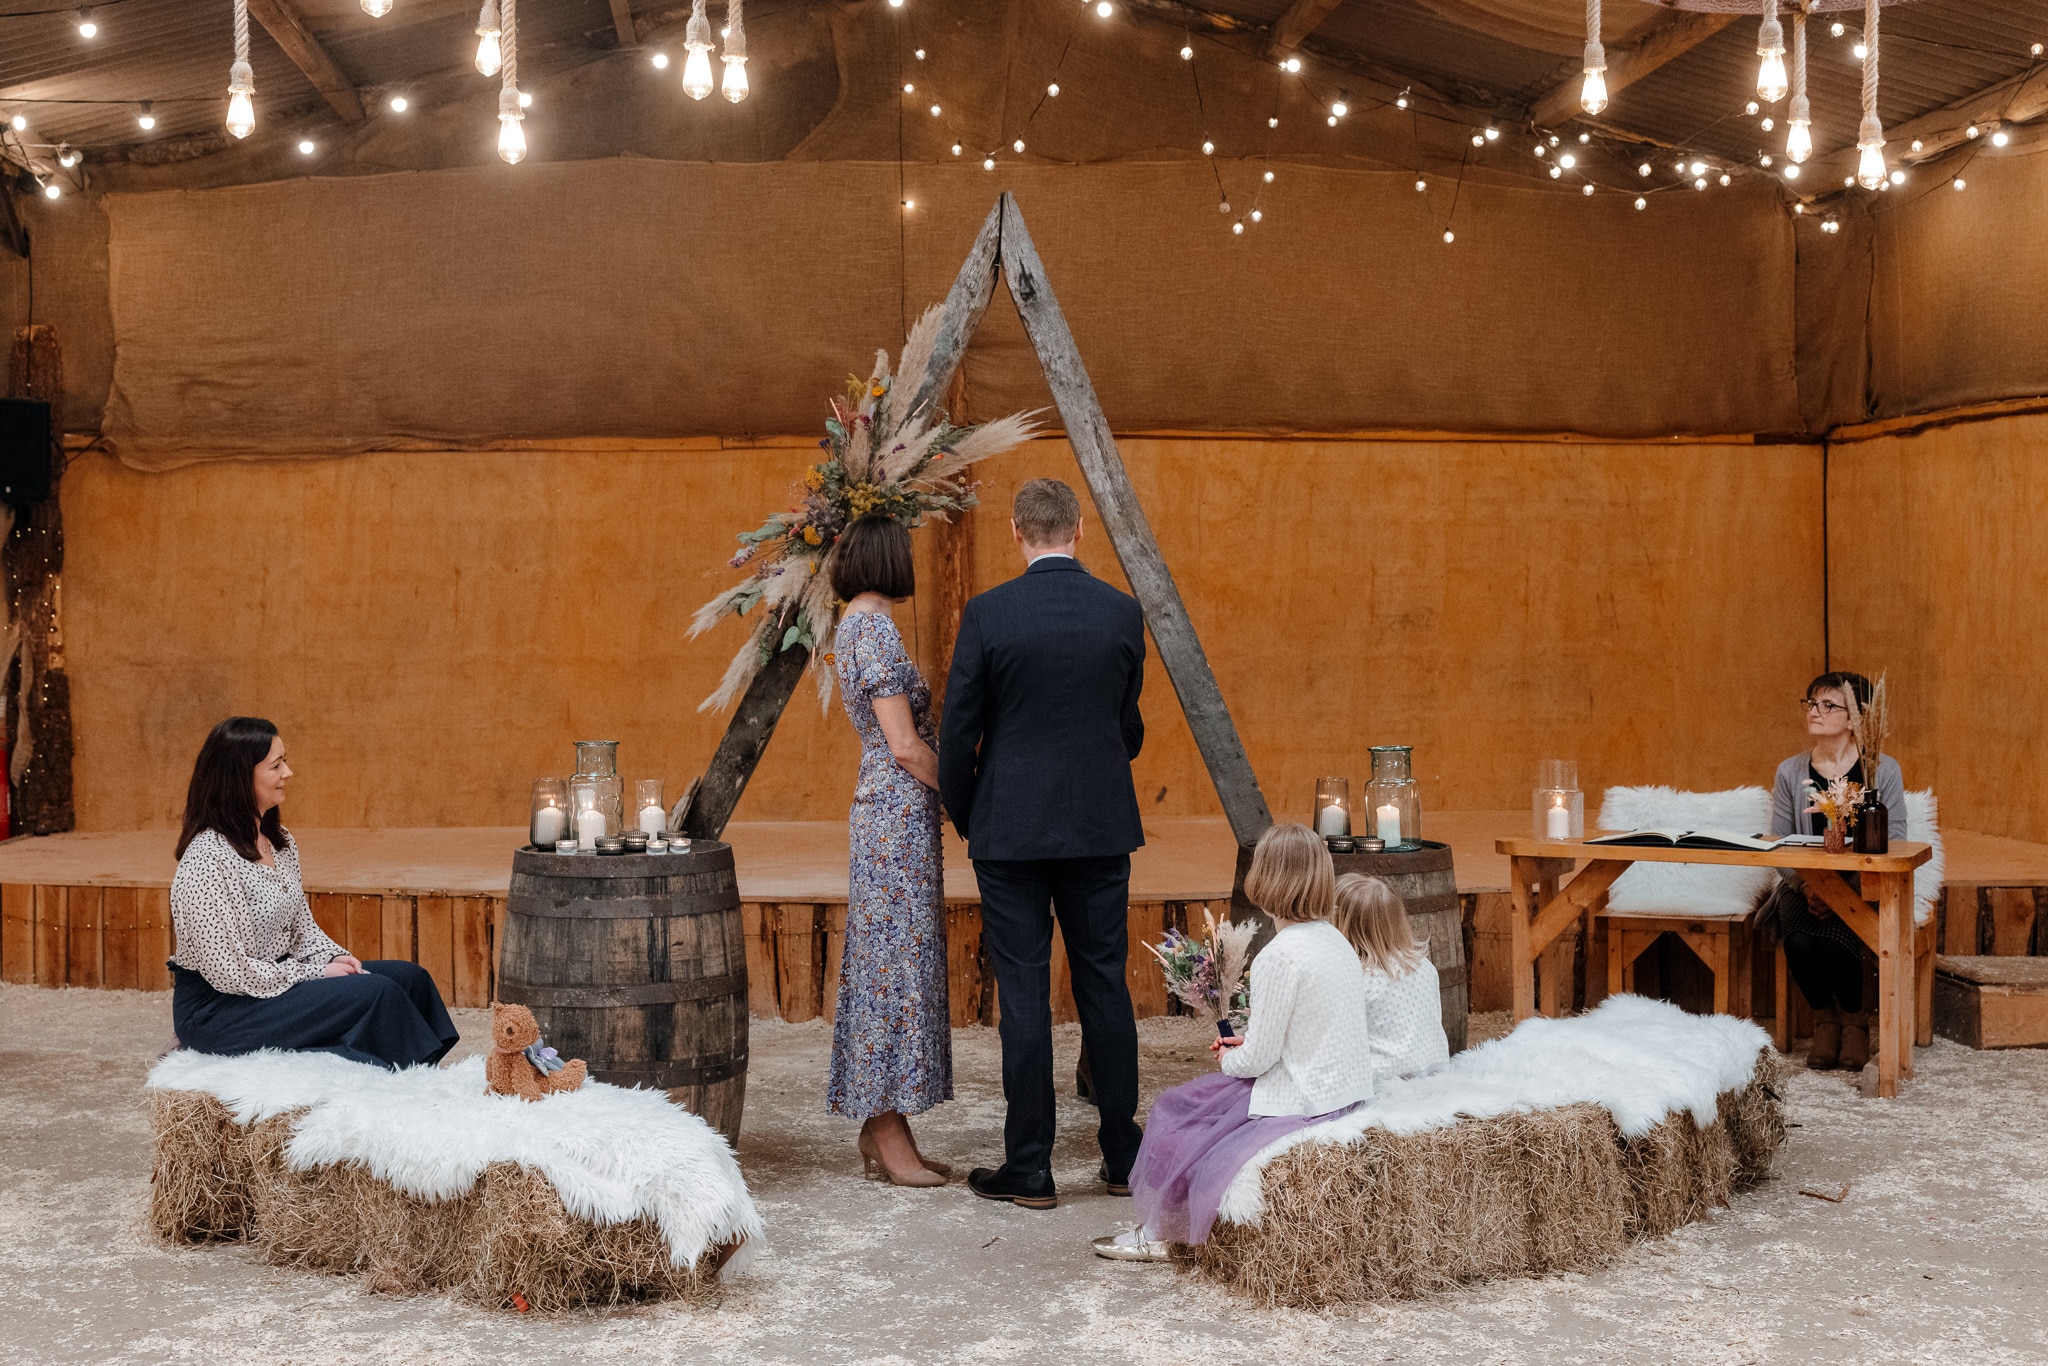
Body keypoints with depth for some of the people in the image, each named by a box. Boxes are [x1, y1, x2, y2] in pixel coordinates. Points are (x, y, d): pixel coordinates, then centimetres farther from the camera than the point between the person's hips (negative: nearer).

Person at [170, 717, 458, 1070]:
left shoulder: (280, 841, 7)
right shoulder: (206, 860, -21)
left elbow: (302, 926, 16)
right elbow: (228, 972, -22)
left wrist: (335, 958, -5)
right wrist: (317, 973, -16)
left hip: (276, 978, 9)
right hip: (215, 1010, -9)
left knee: (409, 977, -3)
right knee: (376, 992, -22)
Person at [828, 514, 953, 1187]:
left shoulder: (854, 626, 14)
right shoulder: (877, 629, -16)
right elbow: (905, 746, -19)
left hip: (884, 809, 10)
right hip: (901, 810, -10)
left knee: (883, 963, 11)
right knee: (899, 963, -5)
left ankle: (880, 1132, 18)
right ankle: (891, 1140, 2)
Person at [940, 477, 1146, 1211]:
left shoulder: (987, 613, -10)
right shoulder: (1122, 611, -1)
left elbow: (958, 732, -5)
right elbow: (1129, 726, 10)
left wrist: (962, 816, 11)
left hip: (1011, 828, -3)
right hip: (1102, 826, 3)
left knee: (1024, 993, 2)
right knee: (1104, 985, 11)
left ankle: (1030, 1167, 8)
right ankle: (1123, 1153, 19)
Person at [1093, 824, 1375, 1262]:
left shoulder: (1278, 956, -21)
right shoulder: (1336, 939, 6)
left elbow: (1258, 1057, -17)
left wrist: (1229, 1060, 3)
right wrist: (1250, 1041, 12)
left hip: (1301, 1102, -9)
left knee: (1175, 1111, 7)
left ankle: (1159, 1233, 22)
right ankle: (1163, 1228, 24)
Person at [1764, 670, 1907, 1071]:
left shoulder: (1883, 771, -2)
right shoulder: (1791, 772, 5)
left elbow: (1894, 845, -6)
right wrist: (1806, 887, -17)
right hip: (1804, 885, 2)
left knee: (1832, 938, -30)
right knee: (1798, 940, -29)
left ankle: (1854, 1020, -1)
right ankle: (1825, 1019, -1)